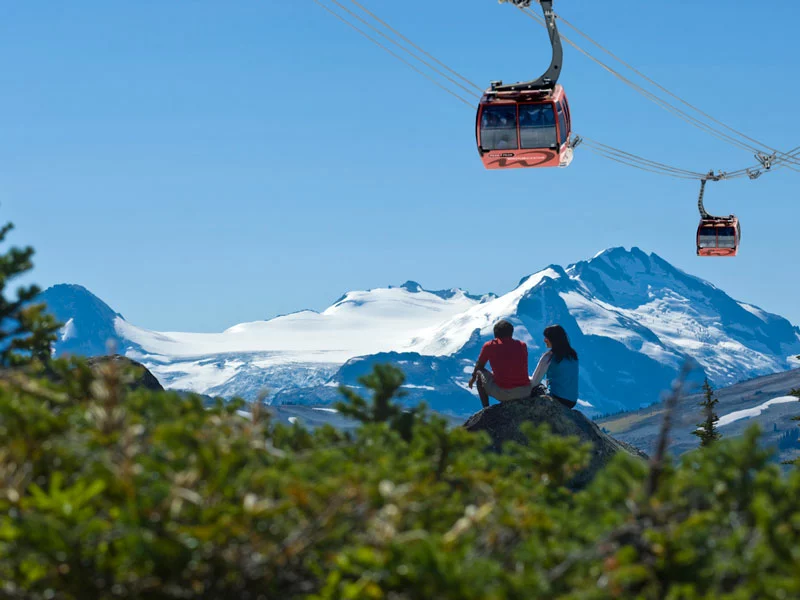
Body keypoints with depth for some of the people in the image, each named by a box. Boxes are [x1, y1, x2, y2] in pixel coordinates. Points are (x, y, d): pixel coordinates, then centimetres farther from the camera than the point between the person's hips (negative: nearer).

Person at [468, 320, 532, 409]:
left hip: (502, 394, -3)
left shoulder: (489, 346, 2)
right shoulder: (522, 345, 10)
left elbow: (479, 366, 20)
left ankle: (486, 409, 20)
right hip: (525, 393, 3)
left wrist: (473, 377, 43)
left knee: (480, 373, 23)